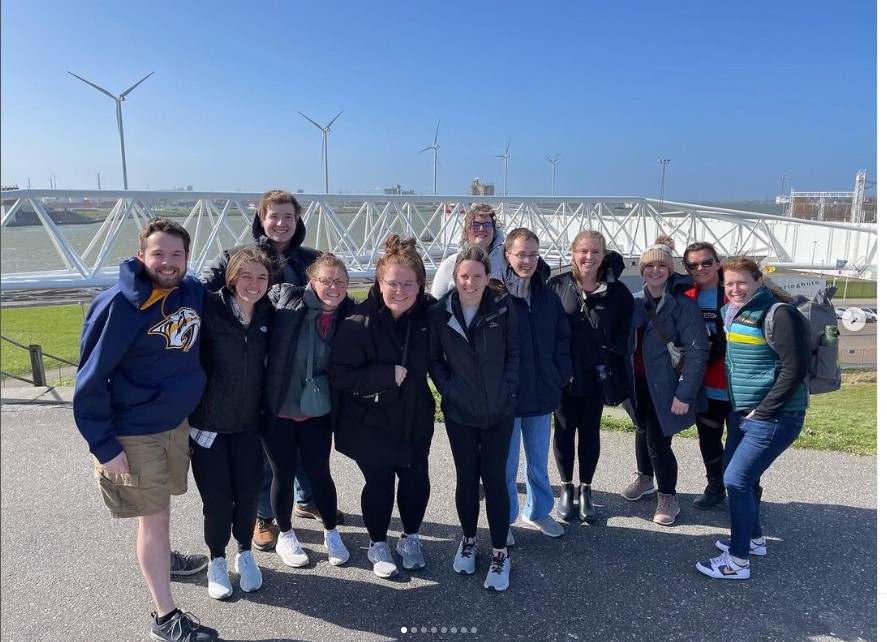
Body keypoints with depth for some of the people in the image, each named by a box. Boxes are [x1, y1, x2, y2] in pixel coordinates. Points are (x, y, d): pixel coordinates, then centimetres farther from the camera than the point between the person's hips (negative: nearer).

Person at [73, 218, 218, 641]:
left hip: (178, 421, 5)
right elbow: (91, 378, -18)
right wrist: (104, 445, -17)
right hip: (133, 432, -5)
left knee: (159, 509, 24)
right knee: (154, 518, 4)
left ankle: (158, 557, 51)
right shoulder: (118, 305, -21)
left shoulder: (193, 292, -5)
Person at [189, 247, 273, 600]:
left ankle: (245, 553, 34)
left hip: (248, 423, 3)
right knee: (217, 498, 5)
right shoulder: (208, 307, -16)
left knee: (249, 493, 7)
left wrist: (265, 406, 8)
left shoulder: (268, 314, -2)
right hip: (207, 422, -3)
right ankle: (217, 561, 31)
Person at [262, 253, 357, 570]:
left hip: (317, 412, 1)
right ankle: (286, 536, 35)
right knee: (284, 473, 13)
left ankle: (331, 533, 35)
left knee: (319, 472, 12)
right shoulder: (285, 299, -13)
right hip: (277, 409, -1)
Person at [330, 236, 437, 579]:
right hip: (371, 421, -3)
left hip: (415, 419, 3)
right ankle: (378, 544, 35)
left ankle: (410, 538, 37)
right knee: (379, 483, 6)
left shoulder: (429, 314, -9)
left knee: (416, 480, 8)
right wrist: (387, 375, -26)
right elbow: (340, 374, -21)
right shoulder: (361, 322, -20)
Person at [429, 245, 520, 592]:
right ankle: (468, 540, 34)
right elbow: (434, 358, 2)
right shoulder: (440, 312, -9)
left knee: (494, 477, 3)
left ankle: (501, 552, 20)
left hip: (500, 409, 0)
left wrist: (508, 388, -8)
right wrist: (447, 389, -7)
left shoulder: (502, 307, -9)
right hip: (459, 411, 1)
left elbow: (514, 351, -1)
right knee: (466, 477, 12)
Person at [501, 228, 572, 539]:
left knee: (539, 461, 21)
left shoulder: (548, 297, 4)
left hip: (542, 394, 5)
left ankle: (538, 512, 40)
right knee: (507, 464, 10)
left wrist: (561, 375, 1)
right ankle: (504, 519, 29)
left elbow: (562, 339, 10)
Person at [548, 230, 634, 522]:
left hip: (597, 376, 1)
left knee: (590, 432, 14)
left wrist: (613, 355, -8)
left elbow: (626, 329, 3)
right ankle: (566, 488, 30)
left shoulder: (616, 291, -4)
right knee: (564, 431, 12)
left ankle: (585, 490, 30)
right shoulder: (557, 285, -8)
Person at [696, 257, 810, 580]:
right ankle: (754, 538, 37)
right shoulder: (730, 313, 8)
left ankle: (738, 561, 3)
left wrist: (763, 412, -18)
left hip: (773, 417, -9)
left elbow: (795, 368, -20)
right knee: (739, 476, 17)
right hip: (741, 413, 9)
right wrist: (737, 408, 13)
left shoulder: (778, 315, -17)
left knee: (736, 480, -9)